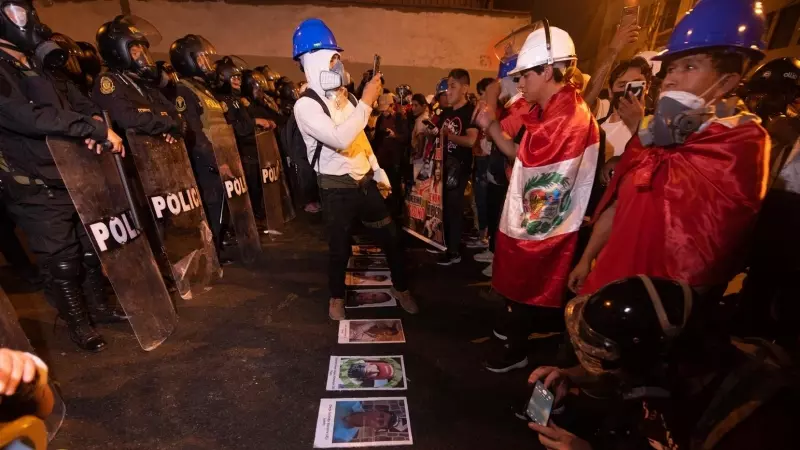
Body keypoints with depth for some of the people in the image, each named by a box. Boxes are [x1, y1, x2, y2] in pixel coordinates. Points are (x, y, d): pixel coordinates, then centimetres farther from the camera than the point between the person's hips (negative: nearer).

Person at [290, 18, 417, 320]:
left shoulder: (345, 97, 8)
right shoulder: (306, 106, -13)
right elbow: (340, 139, -28)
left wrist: (378, 171, 16)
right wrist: (367, 102, -23)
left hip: (366, 181, 6)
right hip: (337, 188, -6)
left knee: (391, 237, 10)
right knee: (340, 248, 8)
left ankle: (401, 288, 32)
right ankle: (336, 297, 35)